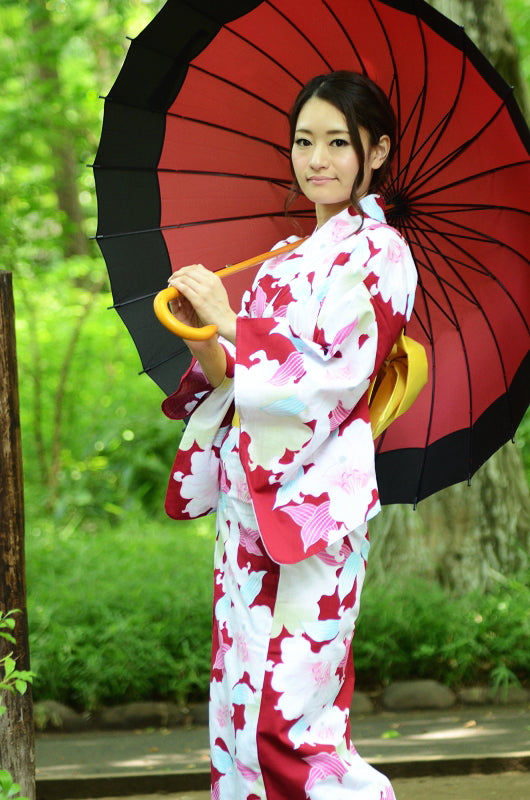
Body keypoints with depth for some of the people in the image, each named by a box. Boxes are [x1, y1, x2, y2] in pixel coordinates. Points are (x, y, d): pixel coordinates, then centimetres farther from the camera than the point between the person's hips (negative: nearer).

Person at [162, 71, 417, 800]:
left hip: (310, 502, -8)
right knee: (240, 699, 9)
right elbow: (235, 380, 15)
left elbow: (328, 381, -16)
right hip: (249, 494, 8)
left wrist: (226, 323, -13)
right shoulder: (290, 257, 17)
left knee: (287, 713, -12)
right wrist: (201, 334, -6)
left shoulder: (377, 254, -7)